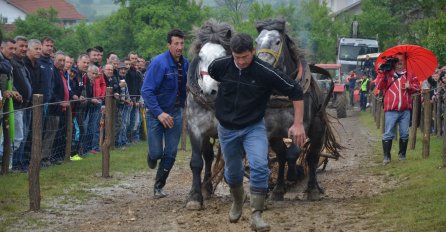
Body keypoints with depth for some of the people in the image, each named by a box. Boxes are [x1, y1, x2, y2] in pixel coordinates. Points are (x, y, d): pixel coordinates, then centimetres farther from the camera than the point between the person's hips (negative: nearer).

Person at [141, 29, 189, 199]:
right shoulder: (159, 63, -18)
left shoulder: (185, 64, 0)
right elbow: (146, 91, -22)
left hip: (175, 113, 5)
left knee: (171, 154, 3)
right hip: (156, 112, -5)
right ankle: (152, 156, 36)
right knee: (156, 153, -2)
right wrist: (159, 113, -29)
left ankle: (158, 187, 18)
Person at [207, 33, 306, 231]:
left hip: (254, 127, -3)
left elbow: (295, 92, -14)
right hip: (227, 128, 3)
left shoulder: (265, 72, -22)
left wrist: (298, 124, -16)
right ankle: (237, 202, 46)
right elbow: (209, 73, 12)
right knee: (232, 171, 16)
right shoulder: (220, 66, -14)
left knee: (259, 167, -23)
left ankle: (256, 215, -19)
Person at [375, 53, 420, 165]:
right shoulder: (387, 74, 5)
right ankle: (386, 156, -2)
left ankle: (402, 154, 20)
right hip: (391, 110, -3)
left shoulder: (410, 75, 11)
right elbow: (379, 86, -4)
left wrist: (410, 86, -8)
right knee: (388, 134, -5)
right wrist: (381, 73, -12)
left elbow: (417, 87, 12)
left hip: (405, 110, 3)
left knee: (404, 134, 7)